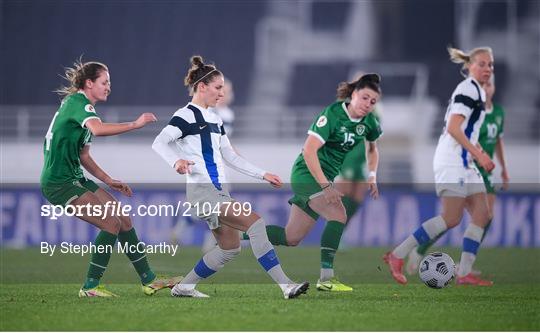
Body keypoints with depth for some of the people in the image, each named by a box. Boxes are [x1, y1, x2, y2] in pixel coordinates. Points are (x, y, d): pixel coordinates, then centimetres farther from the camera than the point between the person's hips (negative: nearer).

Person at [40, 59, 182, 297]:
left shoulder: (82, 106, 17)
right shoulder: (78, 102, -14)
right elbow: (98, 130, -36)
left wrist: (108, 180, 14)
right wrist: (135, 124, -31)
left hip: (74, 178, 10)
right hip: (59, 182, -10)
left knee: (123, 219, 7)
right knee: (111, 224, -15)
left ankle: (148, 280, 13)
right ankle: (90, 287, -7)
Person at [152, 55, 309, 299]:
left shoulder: (214, 119, 18)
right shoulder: (186, 116, -8)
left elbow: (230, 157, 23)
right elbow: (159, 143, -19)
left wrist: (263, 175, 17)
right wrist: (176, 161, -38)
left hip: (219, 191, 9)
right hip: (202, 190, -9)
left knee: (230, 248, 9)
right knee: (255, 222, -20)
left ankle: (184, 287, 21)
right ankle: (285, 285, -22)